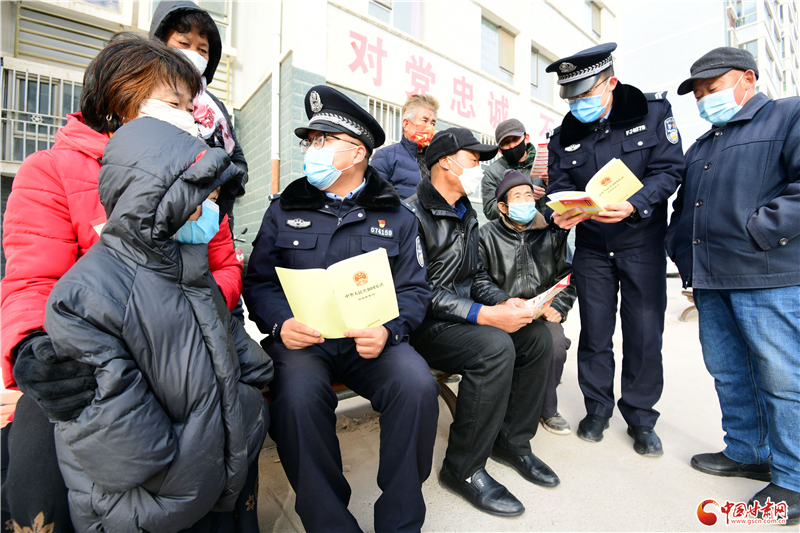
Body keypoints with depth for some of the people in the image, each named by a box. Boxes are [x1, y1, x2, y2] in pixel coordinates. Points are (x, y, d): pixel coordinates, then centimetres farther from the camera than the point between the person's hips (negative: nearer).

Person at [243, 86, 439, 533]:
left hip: (372, 341, 0)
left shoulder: (397, 216, 7)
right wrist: (281, 323, -12)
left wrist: (388, 330, -16)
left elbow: (415, 289, 3)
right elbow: (259, 281, 8)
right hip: (302, 339, 1)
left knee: (418, 386, -25)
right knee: (298, 396, -29)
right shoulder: (285, 209, 11)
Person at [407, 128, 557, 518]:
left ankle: (512, 441, 12)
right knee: (495, 346, -29)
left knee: (537, 336, -3)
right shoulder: (414, 214, -15)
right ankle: (464, 469, -8)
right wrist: (485, 315, -26)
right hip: (425, 324, -8)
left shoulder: (466, 215, 15)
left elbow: (476, 276, 16)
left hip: (467, 316, 9)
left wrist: (504, 301, -3)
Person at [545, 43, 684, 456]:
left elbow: (669, 170, -8)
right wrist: (559, 214, -21)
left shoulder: (653, 111, -1)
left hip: (642, 242, -1)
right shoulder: (564, 136, 4)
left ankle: (640, 418, 23)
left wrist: (633, 206, -26)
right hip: (591, 247, 2)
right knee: (594, 331, 7)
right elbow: (559, 188, 2)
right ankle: (598, 408, 25)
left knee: (644, 333, 4)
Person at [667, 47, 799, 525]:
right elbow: (683, 206, 24)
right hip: (710, 279, 7)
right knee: (727, 372, 13)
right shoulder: (702, 146, 23)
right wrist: (682, 250, 12)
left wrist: (759, 233, -16)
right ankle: (745, 453, 29)